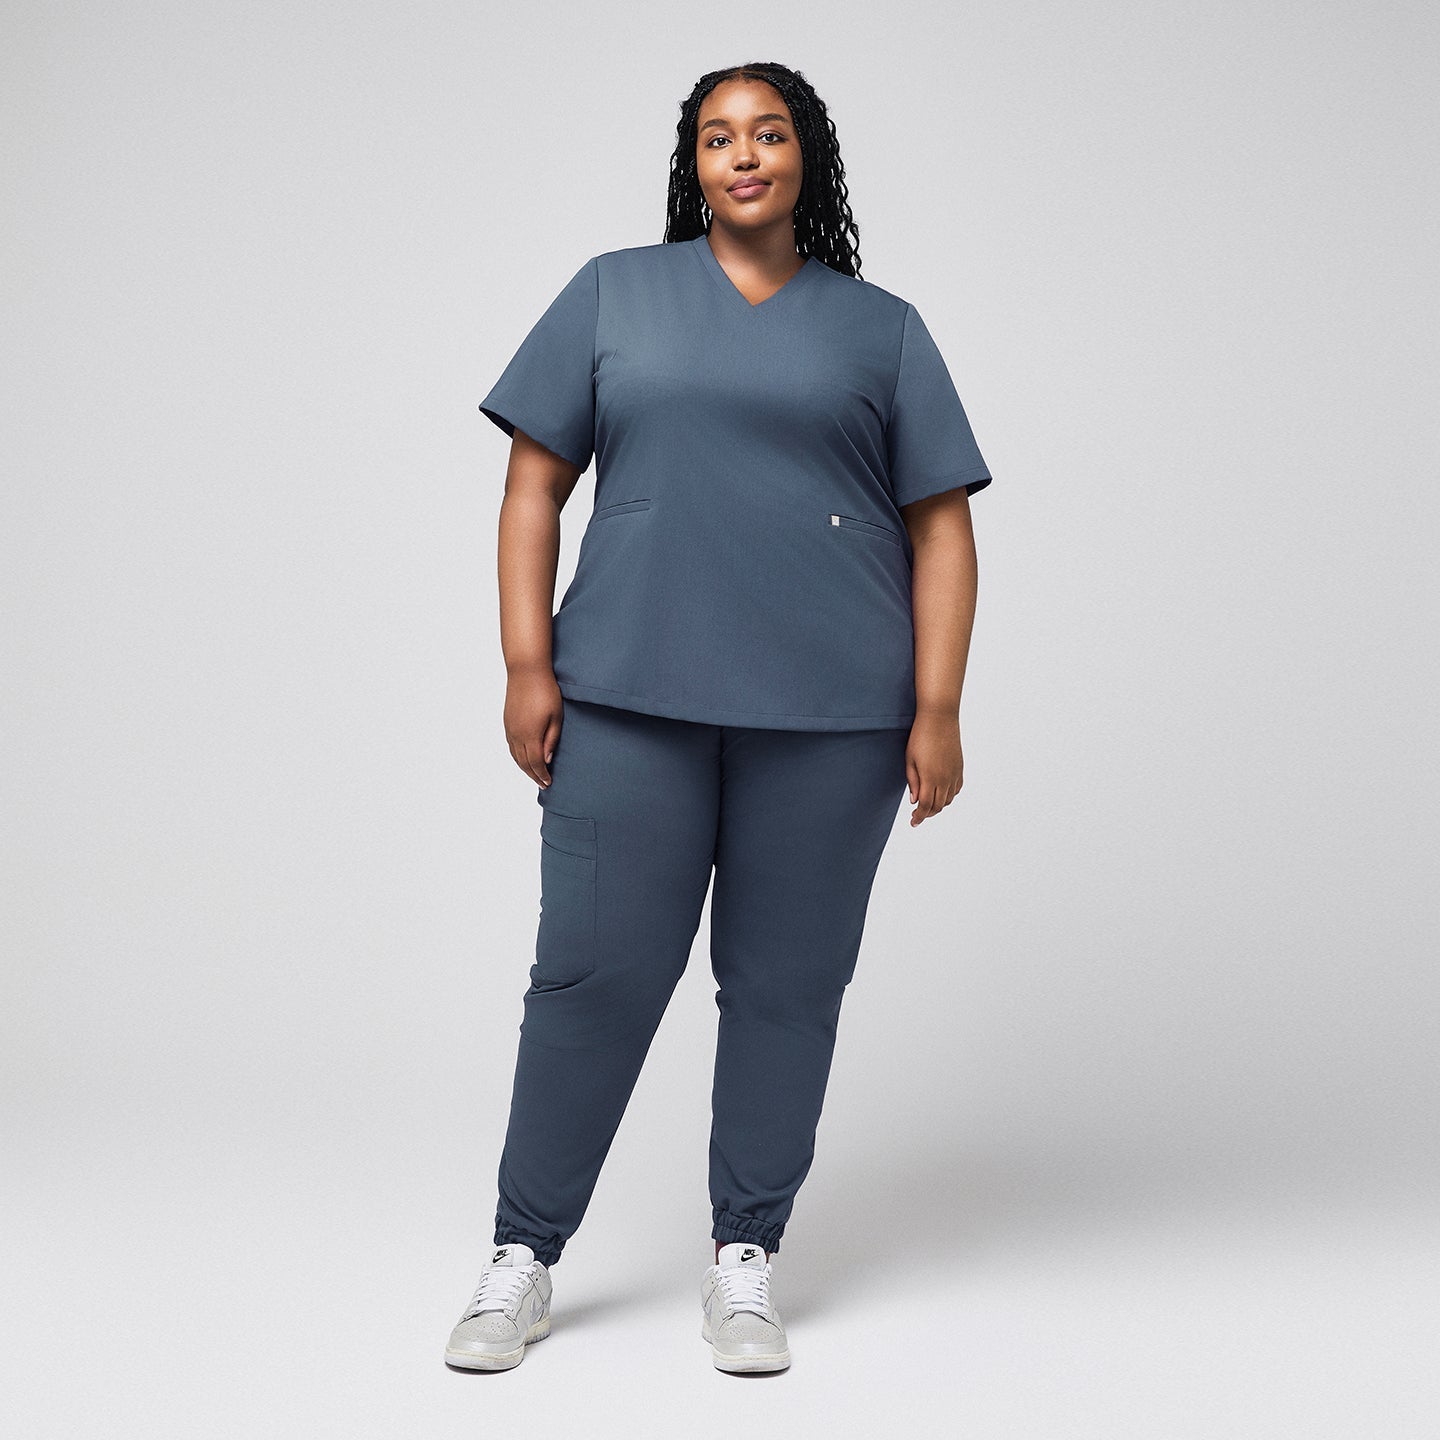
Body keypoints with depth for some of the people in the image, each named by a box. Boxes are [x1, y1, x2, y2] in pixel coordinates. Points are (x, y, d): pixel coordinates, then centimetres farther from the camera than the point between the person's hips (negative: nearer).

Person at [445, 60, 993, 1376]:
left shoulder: (881, 327, 12)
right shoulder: (613, 294, 12)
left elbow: (940, 527, 8)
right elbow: (534, 486, 8)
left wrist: (937, 708, -1)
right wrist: (528, 666, -1)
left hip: (829, 716, 1)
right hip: (628, 699, 0)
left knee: (788, 983, 4)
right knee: (594, 971, 0)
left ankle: (746, 1264, 19)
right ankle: (522, 1260, 15)